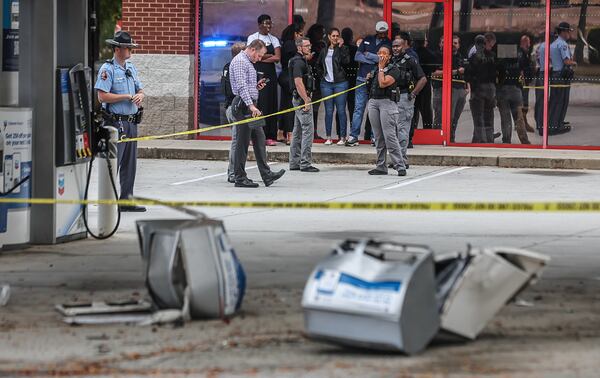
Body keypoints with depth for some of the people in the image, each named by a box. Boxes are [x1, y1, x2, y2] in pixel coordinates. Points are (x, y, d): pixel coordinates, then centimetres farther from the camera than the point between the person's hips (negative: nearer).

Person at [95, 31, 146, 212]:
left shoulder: (131, 67, 15)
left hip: (131, 122, 8)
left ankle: (126, 200, 18)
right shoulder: (107, 69, -10)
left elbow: (140, 89, 22)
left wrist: (140, 96, -3)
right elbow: (102, 96, -18)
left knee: (129, 164, 11)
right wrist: (127, 97, -14)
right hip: (116, 122, -8)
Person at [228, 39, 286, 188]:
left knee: (259, 140, 9)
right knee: (242, 142, -5)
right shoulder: (239, 61, -12)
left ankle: (267, 175, 10)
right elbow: (241, 87, -22)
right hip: (243, 106, -11)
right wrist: (251, 106, -29)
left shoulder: (248, 63, 21)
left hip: (251, 106, 11)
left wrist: (256, 86, 11)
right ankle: (240, 178, -1)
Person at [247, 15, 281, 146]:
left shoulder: (274, 40, 12)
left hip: (270, 75, 3)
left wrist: (261, 57, -7)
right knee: (257, 104, -8)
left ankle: (270, 136, 2)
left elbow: (277, 58, -1)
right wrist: (270, 55, -5)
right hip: (256, 74, -3)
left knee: (271, 104, 0)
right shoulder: (252, 38, 4)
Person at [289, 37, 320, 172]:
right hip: (302, 99, -11)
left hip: (299, 99, 11)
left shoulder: (302, 61, 17)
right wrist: (306, 101, -23)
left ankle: (294, 163, 16)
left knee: (298, 131, 12)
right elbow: (298, 83, -22)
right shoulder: (298, 62, -15)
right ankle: (305, 163, -11)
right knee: (308, 130, -11)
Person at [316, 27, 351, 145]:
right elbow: (318, 65, 26)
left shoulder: (342, 49, 2)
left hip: (340, 83, -3)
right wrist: (322, 74, 12)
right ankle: (328, 137, 7)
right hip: (326, 84, 3)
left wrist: (341, 47, -17)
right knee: (328, 111, 4)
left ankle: (342, 137, -1)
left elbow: (346, 61, -17)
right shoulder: (324, 51, 12)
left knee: (341, 110, -4)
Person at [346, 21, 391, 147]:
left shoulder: (389, 44, 4)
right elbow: (357, 56, 4)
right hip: (362, 79, 2)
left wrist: (368, 55, -4)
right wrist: (375, 60, -6)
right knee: (358, 109, -2)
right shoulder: (367, 40, 12)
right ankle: (353, 136, -1)